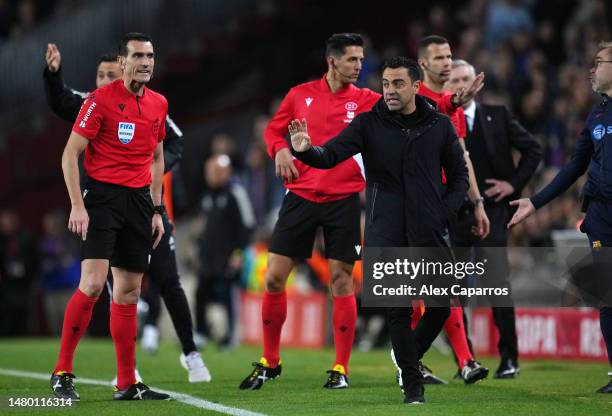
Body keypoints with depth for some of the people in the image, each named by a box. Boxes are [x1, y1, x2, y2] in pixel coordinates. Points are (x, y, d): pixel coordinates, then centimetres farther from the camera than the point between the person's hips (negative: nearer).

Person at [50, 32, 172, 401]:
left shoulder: (158, 104, 11)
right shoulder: (101, 99, -7)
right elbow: (70, 154, -7)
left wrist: (157, 210, 15)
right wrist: (77, 205, -14)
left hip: (139, 200, 6)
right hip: (103, 196, -6)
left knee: (129, 291, 7)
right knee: (93, 283, -16)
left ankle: (127, 384, 12)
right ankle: (62, 373, -7)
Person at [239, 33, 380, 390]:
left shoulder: (366, 100, 1)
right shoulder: (301, 95, 4)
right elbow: (274, 129, 15)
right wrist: (280, 149, -5)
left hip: (344, 199, -1)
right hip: (301, 196, 1)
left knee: (342, 281, -3)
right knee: (274, 278, 0)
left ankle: (341, 369, 7)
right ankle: (270, 362, 16)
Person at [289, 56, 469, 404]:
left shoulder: (439, 125, 3)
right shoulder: (369, 124, 0)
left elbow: (459, 174, 11)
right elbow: (332, 154, -10)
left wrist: (445, 213, -2)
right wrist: (308, 150, -32)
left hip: (429, 233, 1)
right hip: (385, 236, -1)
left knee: (441, 306, 2)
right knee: (398, 310, -3)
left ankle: (411, 357, 29)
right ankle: (412, 382, 9)